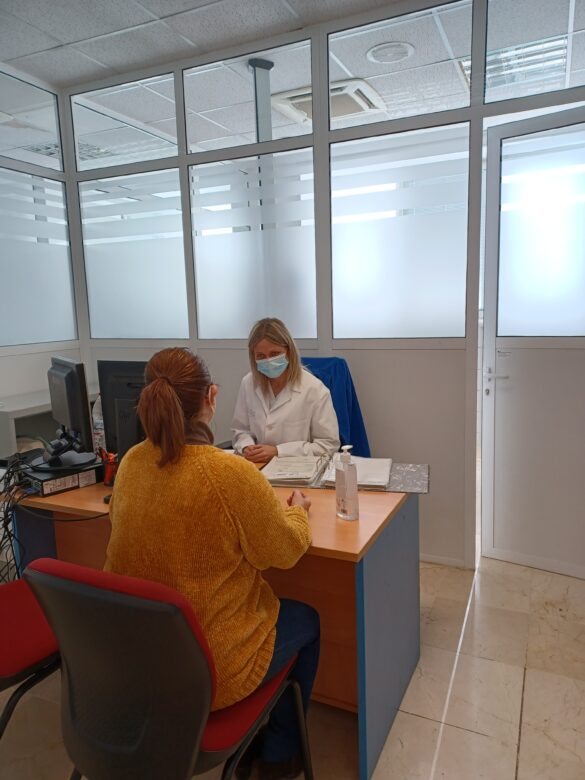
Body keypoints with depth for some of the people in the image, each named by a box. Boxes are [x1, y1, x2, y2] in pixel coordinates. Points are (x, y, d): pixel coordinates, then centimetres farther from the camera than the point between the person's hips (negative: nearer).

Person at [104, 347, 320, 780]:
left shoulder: (131, 463, -9)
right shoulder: (233, 473, -29)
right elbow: (284, 551, -14)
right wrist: (297, 510, 6)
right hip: (208, 668, -6)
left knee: (274, 606, 30)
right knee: (307, 620, 22)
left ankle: (244, 744, 45)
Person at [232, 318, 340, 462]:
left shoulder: (314, 389, -11)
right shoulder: (248, 383, 1)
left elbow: (328, 444, -9)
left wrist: (278, 451, -15)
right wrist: (247, 447, -10)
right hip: (258, 469, 3)